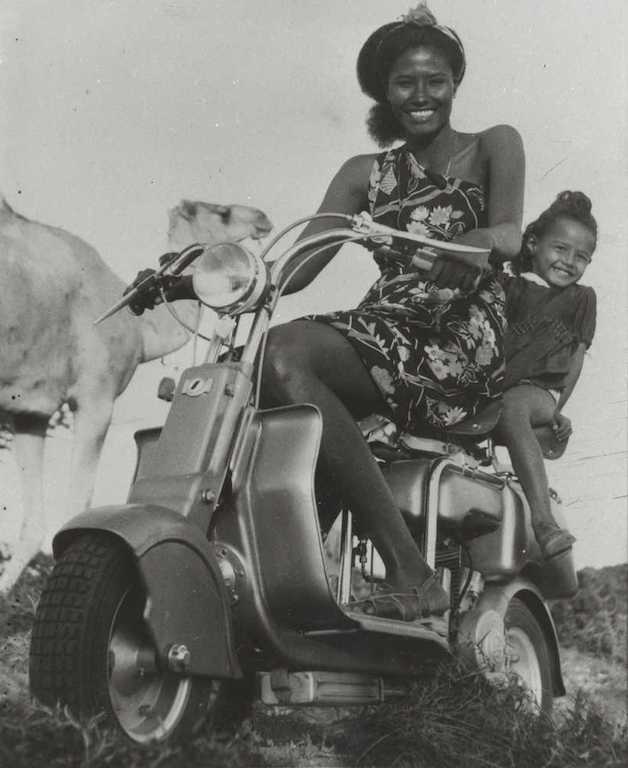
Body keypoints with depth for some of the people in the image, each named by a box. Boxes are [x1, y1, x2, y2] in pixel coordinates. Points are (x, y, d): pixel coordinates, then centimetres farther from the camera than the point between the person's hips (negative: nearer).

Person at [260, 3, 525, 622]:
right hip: (380, 334, 5)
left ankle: (409, 573, -34)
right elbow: (294, 266, 11)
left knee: (283, 356, -32)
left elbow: (509, 234, -6)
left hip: (461, 345, -4)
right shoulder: (365, 174, 24)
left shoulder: (493, 147, 15)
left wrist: (472, 243, -30)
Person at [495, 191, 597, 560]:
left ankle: (543, 520, -50)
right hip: (492, 386, 3)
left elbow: (577, 356, 11)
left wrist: (559, 406, -2)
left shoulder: (582, 297, 17)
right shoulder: (510, 287, 20)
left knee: (509, 408, -38)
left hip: (539, 389, -3)